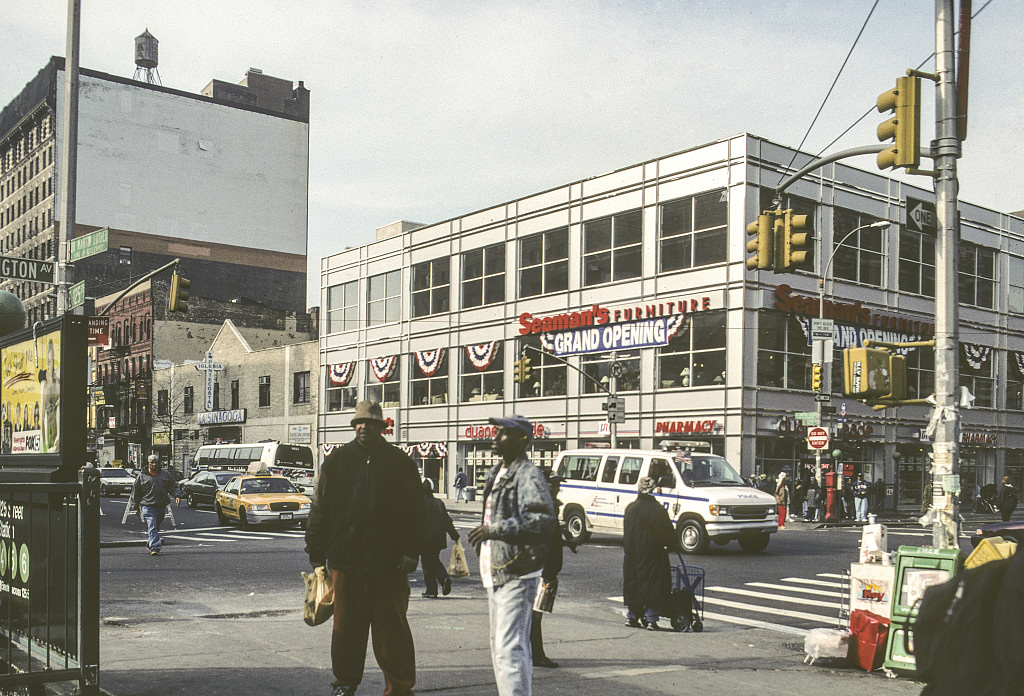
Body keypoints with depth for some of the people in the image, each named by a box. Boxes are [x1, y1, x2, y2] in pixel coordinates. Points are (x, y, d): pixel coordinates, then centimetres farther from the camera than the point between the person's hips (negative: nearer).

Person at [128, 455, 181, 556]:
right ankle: (155, 548, -19)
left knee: (156, 528, 14)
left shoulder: (165, 475, 12)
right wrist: (136, 507, 4)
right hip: (147, 507, -3)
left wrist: (177, 496, -3)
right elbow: (135, 492, 8)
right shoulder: (142, 476, 5)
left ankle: (150, 544, 32)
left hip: (161, 507, 3)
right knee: (152, 528, -14)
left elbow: (173, 486, 16)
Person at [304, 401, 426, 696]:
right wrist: (317, 552, 5)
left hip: (388, 561, -1)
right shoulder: (337, 460, 8)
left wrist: (410, 551, -4)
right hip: (346, 560, 2)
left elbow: (414, 511, 3)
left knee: (392, 625, 3)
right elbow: (320, 508, 8)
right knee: (347, 624, 11)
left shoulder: (400, 462, 4)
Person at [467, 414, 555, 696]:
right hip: (496, 574, 10)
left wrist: (494, 529, -26)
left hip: (516, 576, -10)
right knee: (500, 645, 17)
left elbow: (543, 520, -26)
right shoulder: (497, 474, 18)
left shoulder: (528, 475, -13)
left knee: (509, 647, -15)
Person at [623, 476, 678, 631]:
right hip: (653, 555, -4)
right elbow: (669, 533, -4)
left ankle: (631, 616, 18)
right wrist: (674, 546, 13)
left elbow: (626, 533, 9)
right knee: (654, 586, 3)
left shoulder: (630, 508, 1)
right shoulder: (659, 510, -10)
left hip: (631, 556, 4)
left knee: (633, 584, 14)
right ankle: (651, 619, -1)